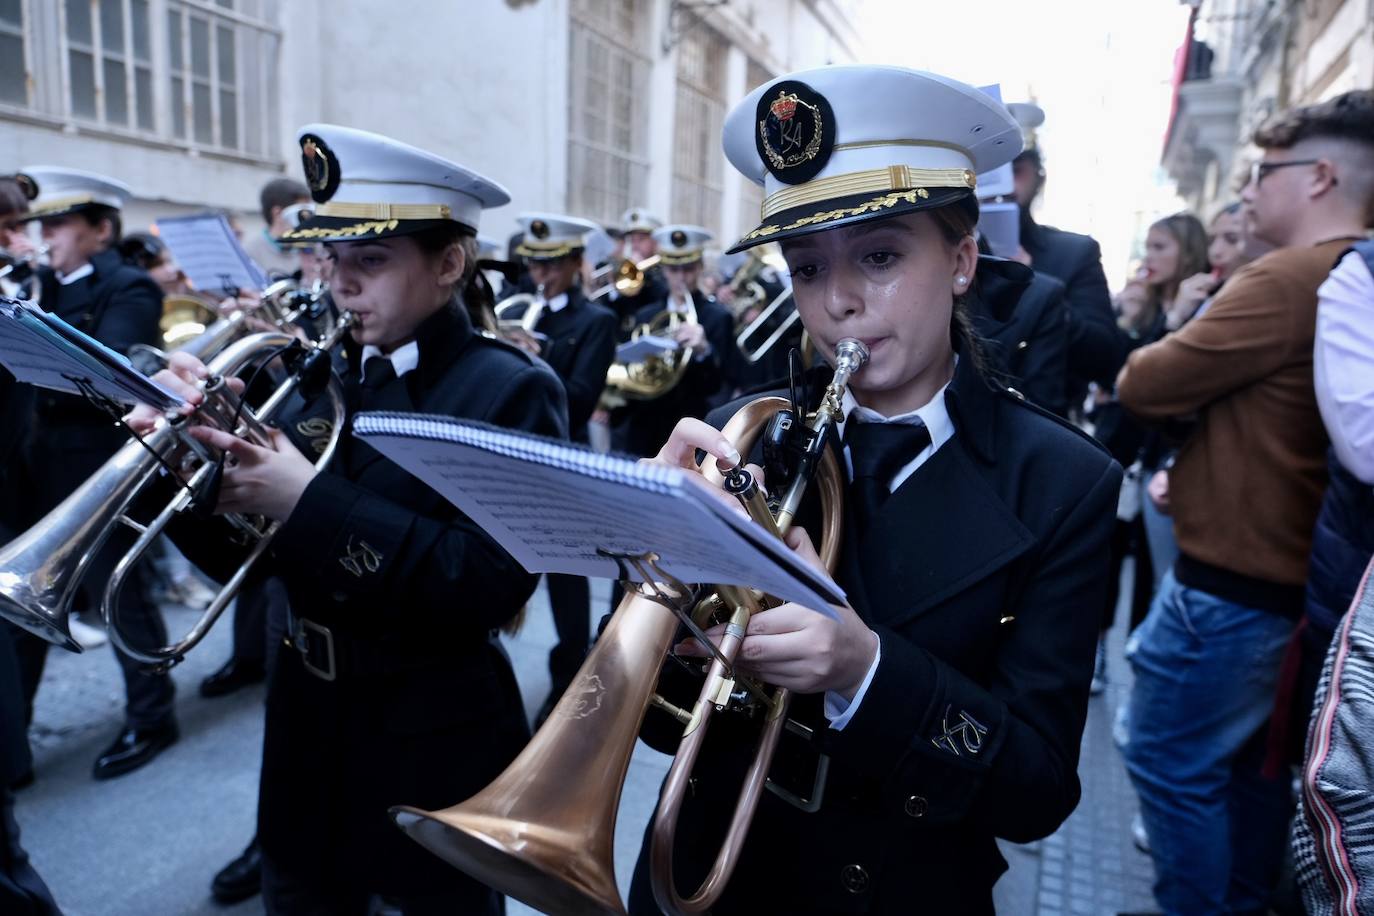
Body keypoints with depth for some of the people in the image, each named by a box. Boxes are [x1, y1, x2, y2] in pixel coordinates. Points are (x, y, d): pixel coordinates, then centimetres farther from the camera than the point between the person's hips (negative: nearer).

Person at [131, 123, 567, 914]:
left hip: (437, 756, -5)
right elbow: (242, 556, 5)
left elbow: (489, 589, -25)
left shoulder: (513, 391, -15)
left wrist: (313, 504, -27)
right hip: (309, 737, 6)